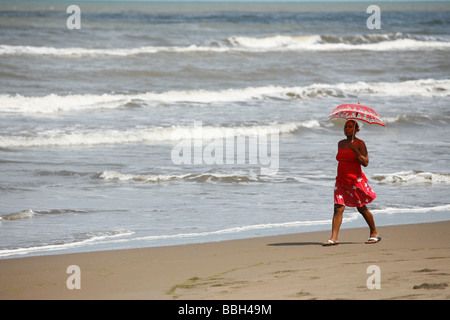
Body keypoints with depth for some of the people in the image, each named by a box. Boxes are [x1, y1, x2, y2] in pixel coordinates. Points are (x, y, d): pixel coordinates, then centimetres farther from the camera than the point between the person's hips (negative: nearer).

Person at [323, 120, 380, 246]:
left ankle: (374, 233, 26)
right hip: (341, 181, 5)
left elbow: (365, 163, -15)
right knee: (338, 208, -8)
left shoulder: (359, 143, -7)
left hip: (355, 180, -5)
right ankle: (334, 238, -14)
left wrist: (355, 150, -23)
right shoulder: (341, 143, 13)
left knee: (362, 208, 7)